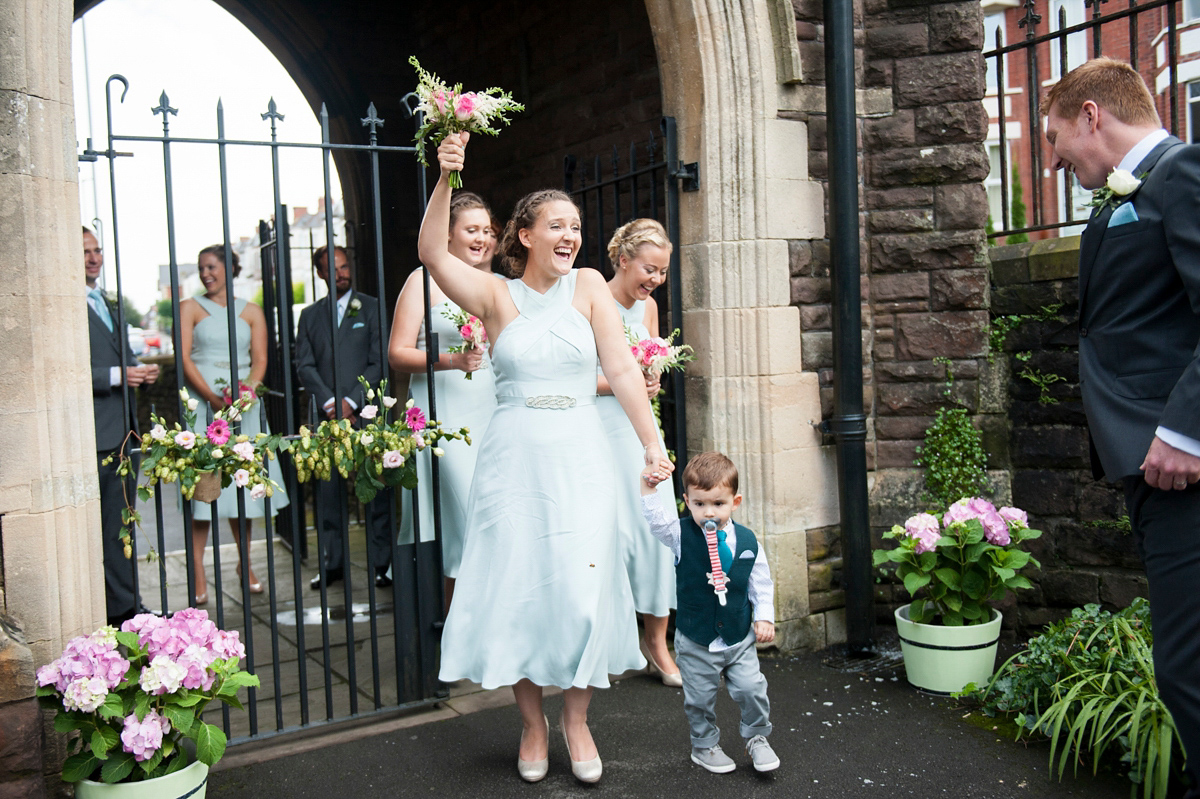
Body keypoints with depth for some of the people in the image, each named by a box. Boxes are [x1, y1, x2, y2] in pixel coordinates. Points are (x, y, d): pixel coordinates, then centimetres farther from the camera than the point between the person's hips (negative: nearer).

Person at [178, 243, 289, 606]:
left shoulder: (251, 312, 13)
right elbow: (184, 358, -3)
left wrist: (248, 388, -13)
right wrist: (213, 398, -16)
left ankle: (245, 563, 19)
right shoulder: (190, 308, 7)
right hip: (203, 404, -2)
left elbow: (260, 360, 7)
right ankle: (198, 574, -4)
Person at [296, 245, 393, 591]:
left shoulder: (371, 308, 6)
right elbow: (304, 365, 7)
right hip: (326, 416, 3)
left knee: (377, 491, 0)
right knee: (327, 491, 4)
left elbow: (378, 362, -1)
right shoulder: (310, 315, 14)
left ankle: (383, 563, 7)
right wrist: (329, 402, -7)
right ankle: (332, 564, 14)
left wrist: (353, 401, -10)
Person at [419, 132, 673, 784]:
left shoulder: (588, 286, 5)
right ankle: (532, 725, 23)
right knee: (517, 587, 4)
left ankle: (575, 719, 22)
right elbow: (432, 253, -11)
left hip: (579, 456, 1)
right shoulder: (496, 295, 3)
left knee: (583, 588, 0)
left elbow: (623, 371, -1)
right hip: (513, 457, 0)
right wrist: (446, 178, -23)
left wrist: (652, 444, -9)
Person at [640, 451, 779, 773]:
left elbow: (761, 585, 3)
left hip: (740, 638, 1)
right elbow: (655, 519, -24)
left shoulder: (747, 541, -5)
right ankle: (705, 745, 34)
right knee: (700, 697, 11)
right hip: (696, 641, -1)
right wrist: (648, 489, -36)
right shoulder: (681, 535, -9)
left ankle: (757, 739, 30)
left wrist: (764, 617, -6)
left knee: (752, 690, 4)